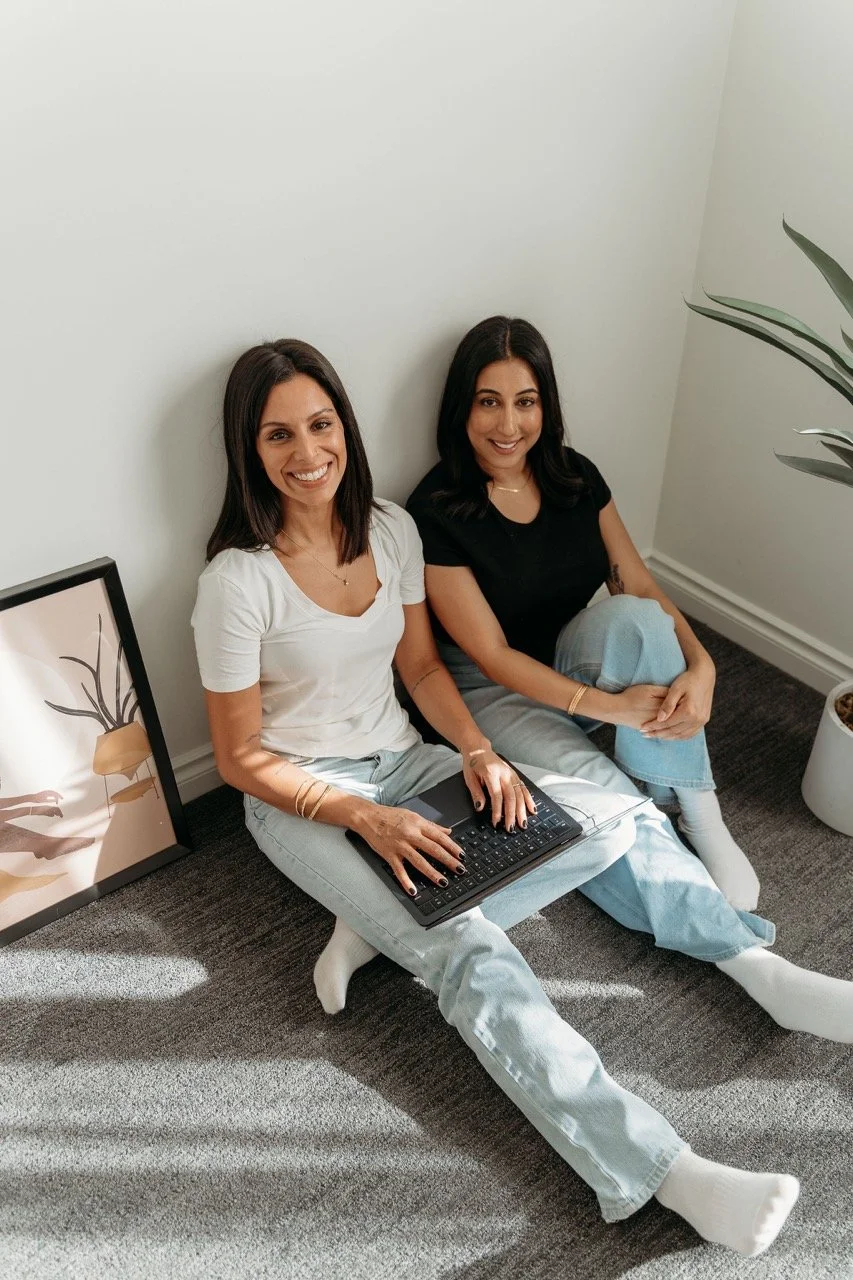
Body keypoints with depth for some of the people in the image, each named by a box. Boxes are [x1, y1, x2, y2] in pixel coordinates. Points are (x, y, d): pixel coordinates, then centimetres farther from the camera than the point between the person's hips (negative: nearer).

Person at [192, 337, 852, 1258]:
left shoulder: (390, 530, -2)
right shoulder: (238, 581, -19)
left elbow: (422, 667, 8)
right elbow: (241, 758, -13)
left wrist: (478, 753, -8)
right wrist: (370, 819, -22)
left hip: (403, 761, 6)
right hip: (302, 800, -6)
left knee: (614, 814, -5)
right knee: (469, 952, -26)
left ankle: (761, 970, 4)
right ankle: (664, 1174, -28)